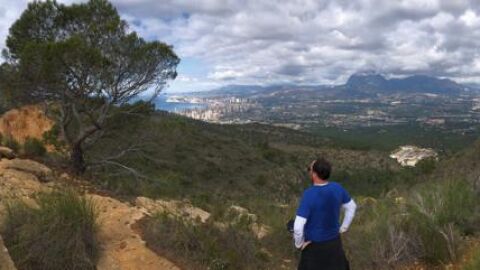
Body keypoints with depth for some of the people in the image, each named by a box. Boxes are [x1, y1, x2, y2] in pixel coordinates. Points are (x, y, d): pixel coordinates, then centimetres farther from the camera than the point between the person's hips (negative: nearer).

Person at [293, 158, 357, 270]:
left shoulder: (309, 195, -30)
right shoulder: (337, 188, -12)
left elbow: (298, 226, -32)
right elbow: (351, 207, 6)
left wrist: (299, 244, -13)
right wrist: (343, 229, 12)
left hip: (314, 245, -5)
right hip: (334, 241, 5)